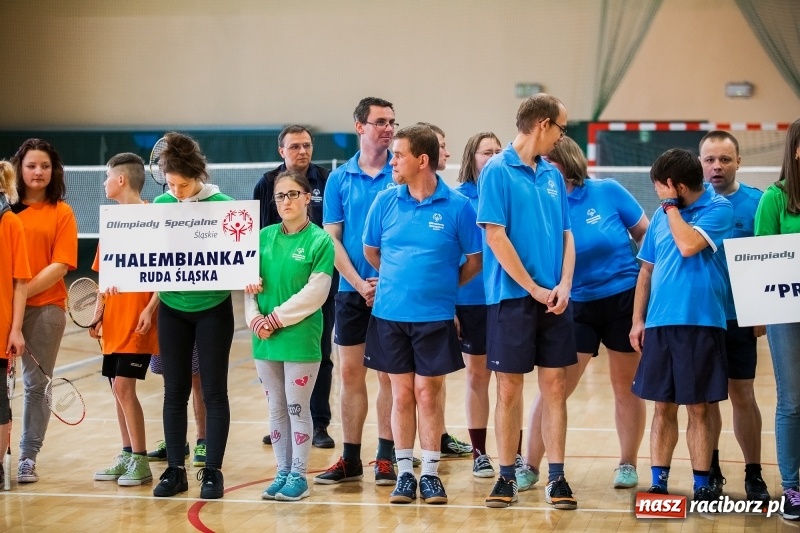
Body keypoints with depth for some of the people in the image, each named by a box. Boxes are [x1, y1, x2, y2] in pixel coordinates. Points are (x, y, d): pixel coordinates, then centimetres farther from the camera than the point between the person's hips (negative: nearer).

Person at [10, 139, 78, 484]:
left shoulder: (61, 213, 3)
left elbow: (60, 266, -5)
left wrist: (23, 291, -14)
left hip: (44, 307, -1)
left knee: (36, 384, 5)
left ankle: (28, 458, 12)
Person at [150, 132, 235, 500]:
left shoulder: (221, 205, -9)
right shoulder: (160, 205, 0)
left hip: (213, 309, -3)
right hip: (172, 309, 3)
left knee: (213, 391, 1)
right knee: (175, 391, 6)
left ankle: (212, 471, 6)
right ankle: (174, 470, 13)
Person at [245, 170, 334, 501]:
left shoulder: (319, 241, -7)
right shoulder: (265, 237, 9)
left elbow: (314, 294, -13)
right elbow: (249, 281, 8)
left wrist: (277, 319, -13)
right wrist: (254, 318, -7)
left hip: (301, 338, -5)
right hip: (265, 338, 5)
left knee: (297, 409, 1)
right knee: (276, 408, 11)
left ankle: (299, 476, 9)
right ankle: (283, 472, 20)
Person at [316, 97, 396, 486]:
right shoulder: (339, 179, 5)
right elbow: (332, 239, 3)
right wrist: (360, 284, -9)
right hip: (352, 291, 2)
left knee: (389, 374, 2)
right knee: (351, 373, 5)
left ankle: (386, 456, 9)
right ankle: (350, 458, 13)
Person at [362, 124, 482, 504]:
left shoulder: (457, 207, -7)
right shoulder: (385, 202, 2)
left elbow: (474, 260, 2)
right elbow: (371, 252, 15)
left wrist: (442, 285, 8)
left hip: (435, 317, -2)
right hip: (390, 315, 2)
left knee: (428, 395, 2)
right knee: (402, 395, 7)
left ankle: (430, 474, 11)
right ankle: (404, 473, 15)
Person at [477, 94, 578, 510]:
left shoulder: (552, 174, 11)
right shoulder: (497, 171, -7)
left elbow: (566, 234, 13)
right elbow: (496, 237, -12)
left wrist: (564, 285, -4)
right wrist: (533, 289, -12)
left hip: (555, 299, 5)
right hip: (512, 296, -5)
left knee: (555, 386, 4)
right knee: (509, 388, 1)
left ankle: (556, 476, 8)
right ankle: (506, 475, 10)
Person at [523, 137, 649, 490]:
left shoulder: (608, 193, -7)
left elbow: (645, 234, 2)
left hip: (626, 299, -1)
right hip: (577, 306, 1)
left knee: (625, 388, 9)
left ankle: (628, 464, 23)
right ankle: (531, 465, 7)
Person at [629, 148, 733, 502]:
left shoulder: (719, 209, -5)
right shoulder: (662, 215, 12)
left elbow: (688, 246, -21)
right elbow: (646, 269, 16)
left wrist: (672, 206, -8)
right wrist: (638, 319, 11)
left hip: (700, 323, -5)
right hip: (659, 324, 5)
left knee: (698, 408, 1)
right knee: (663, 407, 7)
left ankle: (702, 485, 7)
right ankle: (658, 482, 11)